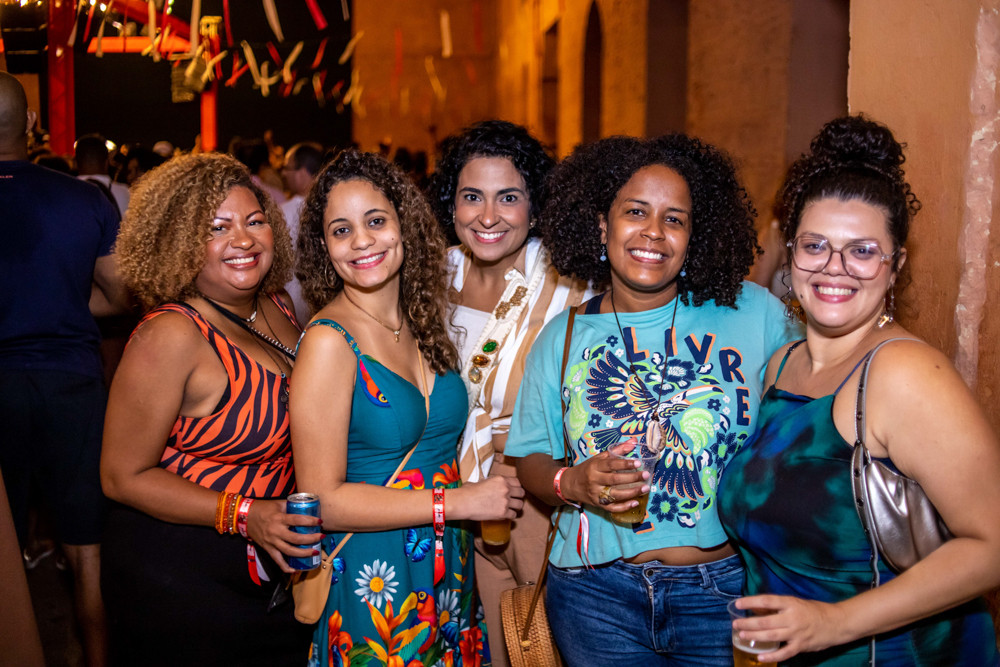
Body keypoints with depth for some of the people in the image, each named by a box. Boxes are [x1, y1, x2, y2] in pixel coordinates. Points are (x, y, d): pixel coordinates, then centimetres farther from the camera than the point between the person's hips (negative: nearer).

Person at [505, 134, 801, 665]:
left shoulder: (755, 313, -1)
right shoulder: (561, 339, 3)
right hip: (597, 593, 1)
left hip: (728, 591, -1)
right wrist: (572, 483, -14)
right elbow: (530, 460, 6)